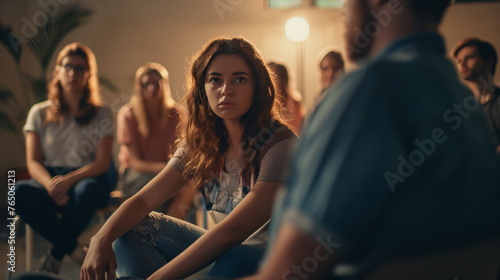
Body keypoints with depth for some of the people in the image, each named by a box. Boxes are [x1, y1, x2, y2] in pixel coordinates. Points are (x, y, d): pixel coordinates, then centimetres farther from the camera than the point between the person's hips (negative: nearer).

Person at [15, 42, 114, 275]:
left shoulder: (101, 115, 6)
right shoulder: (39, 113, 9)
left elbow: (102, 162, -3)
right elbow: (33, 162, 1)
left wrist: (69, 179, -21)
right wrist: (51, 185, -21)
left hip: (86, 179, -1)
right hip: (49, 180, 2)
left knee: (86, 191, -39)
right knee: (20, 192, -33)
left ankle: (54, 257, -21)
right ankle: (77, 251, -26)